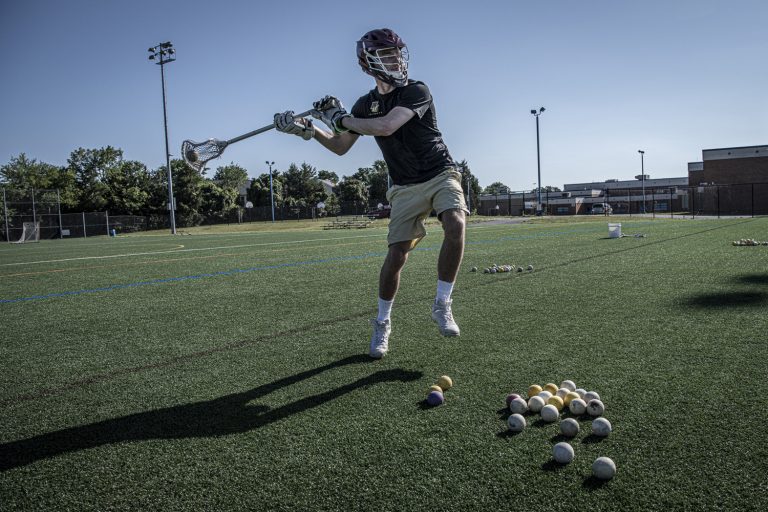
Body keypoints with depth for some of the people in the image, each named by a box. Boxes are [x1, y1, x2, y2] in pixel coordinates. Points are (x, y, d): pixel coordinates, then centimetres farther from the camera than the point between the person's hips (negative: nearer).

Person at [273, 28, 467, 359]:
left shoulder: (417, 91, -11)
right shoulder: (366, 104, 5)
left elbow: (385, 126, -27)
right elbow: (340, 147, 13)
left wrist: (341, 119, -15)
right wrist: (307, 129, -2)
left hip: (440, 175, -2)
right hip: (405, 187, 3)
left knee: (455, 225, -31)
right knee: (396, 254, -6)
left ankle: (442, 306, -14)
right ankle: (382, 323, 16)